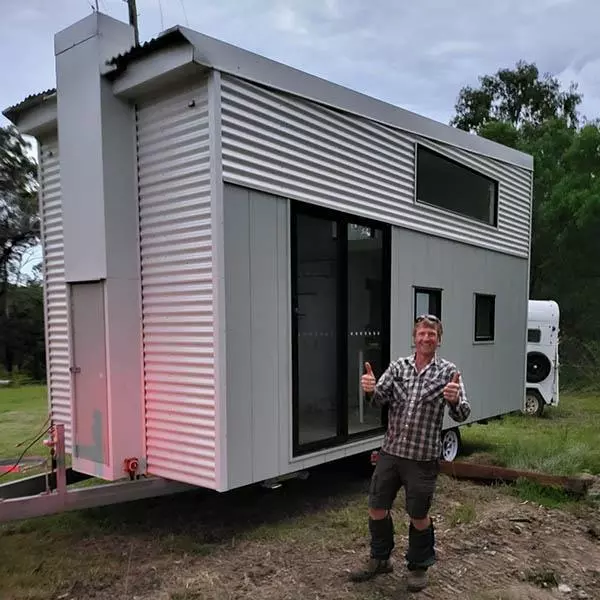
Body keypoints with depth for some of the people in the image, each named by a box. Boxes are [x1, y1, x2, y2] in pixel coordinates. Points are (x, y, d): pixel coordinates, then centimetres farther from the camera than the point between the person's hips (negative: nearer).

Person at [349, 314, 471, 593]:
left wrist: (455, 400, -36)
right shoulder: (398, 366, 2)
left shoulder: (448, 371, -6)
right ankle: (379, 559, 35)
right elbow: (379, 399, -6)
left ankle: (418, 567, 35)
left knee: (419, 517, 10)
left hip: (423, 458, -3)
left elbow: (461, 415, -12)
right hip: (390, 452, 3)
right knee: (377, 508, 12)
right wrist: (370, 389, -29)